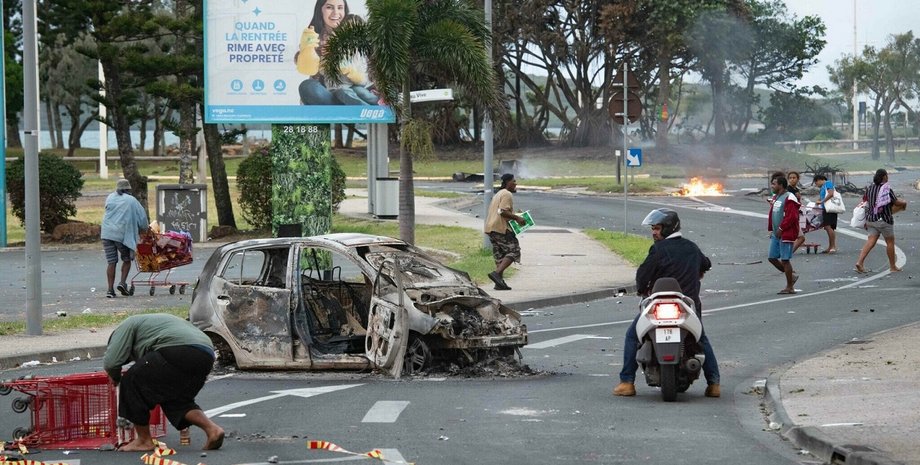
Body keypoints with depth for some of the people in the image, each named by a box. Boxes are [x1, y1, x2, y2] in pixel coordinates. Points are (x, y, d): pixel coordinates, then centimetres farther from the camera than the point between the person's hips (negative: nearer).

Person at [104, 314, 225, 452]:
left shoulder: (127, 326, 19)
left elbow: (111, 361, 6)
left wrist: (115, 378, 26)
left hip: (179, 351, -8)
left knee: (132, 381, 9)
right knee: (176, 400, 25)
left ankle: (144, 440, 13)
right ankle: (212, 428, 6)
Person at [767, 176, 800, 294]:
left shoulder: (789, 198, -14)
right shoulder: (776, 198, 16)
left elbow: (791, 217, -22)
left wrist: (781, 229, -20)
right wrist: (771, 229, 15)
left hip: (786, 234, -10)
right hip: (776, 234, 10)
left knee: (785, 260, -5)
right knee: (772, 258, 9)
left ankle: (790, 287, 3)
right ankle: (791, 275, 24)